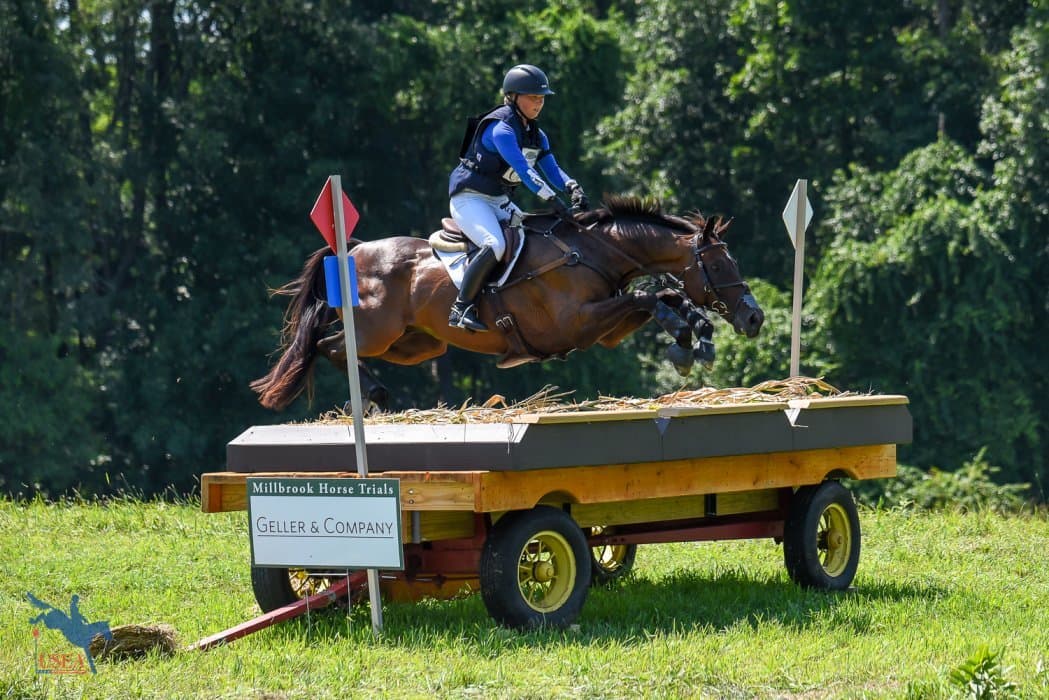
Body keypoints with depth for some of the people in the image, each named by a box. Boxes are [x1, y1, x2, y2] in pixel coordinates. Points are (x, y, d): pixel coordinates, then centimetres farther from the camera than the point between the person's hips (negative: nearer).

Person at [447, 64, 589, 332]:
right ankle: (461, 309, -26)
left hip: (499, 201, 10)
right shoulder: (501, 128, -20)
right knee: (495, 245, -30)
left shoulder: (536, 135, 9)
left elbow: (552, 170, 3)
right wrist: (555, 201, -35)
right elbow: (523, 169, -29)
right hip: (469, 198, -10)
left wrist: (572, 188, -19)